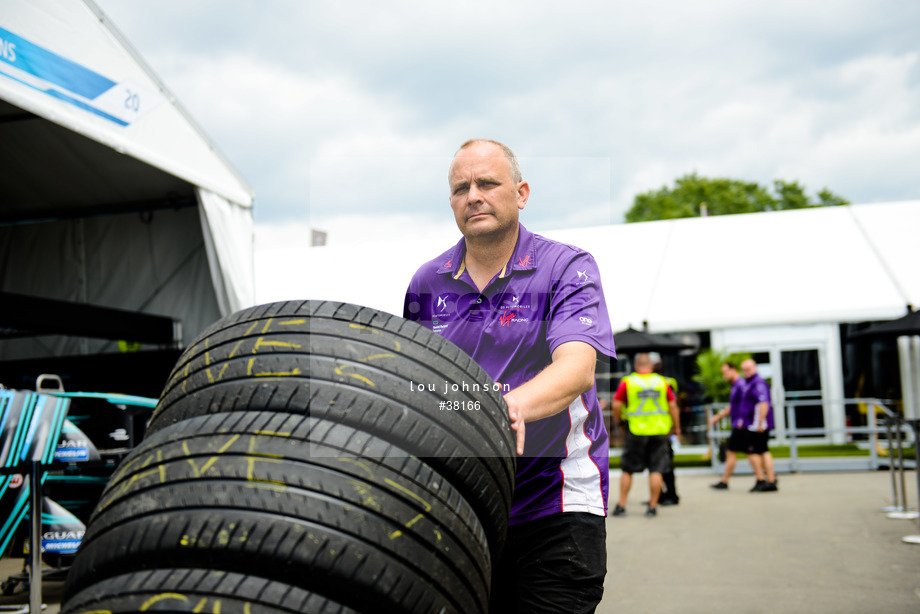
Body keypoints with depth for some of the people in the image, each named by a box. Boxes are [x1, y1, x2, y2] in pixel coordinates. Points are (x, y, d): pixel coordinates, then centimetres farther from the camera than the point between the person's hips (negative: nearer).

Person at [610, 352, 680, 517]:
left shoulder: (627, 382, -3)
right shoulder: (662, 382, 3)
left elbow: (616, 406, -6)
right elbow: (673, 406, 2)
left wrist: (620, 418, 12)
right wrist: (676, 427, 11)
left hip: (636, 431, -1)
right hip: (659, 431, 1)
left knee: (627, 470, 9)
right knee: (656, 470, 5)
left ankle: (621, 505, 11)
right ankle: (652, 507, 6)